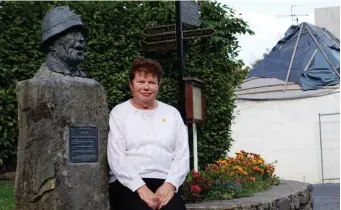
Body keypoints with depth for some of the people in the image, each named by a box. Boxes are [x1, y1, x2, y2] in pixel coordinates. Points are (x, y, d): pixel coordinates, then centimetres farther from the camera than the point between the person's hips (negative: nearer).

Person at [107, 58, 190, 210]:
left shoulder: (172, 113, 15)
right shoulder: (119, 112, 7)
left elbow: (182, 154, 9)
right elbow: (116, 157, -3)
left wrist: (170, 184, -8)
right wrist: (140, 188, -14)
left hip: (165, 183, 2)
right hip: (128, 184, -2)